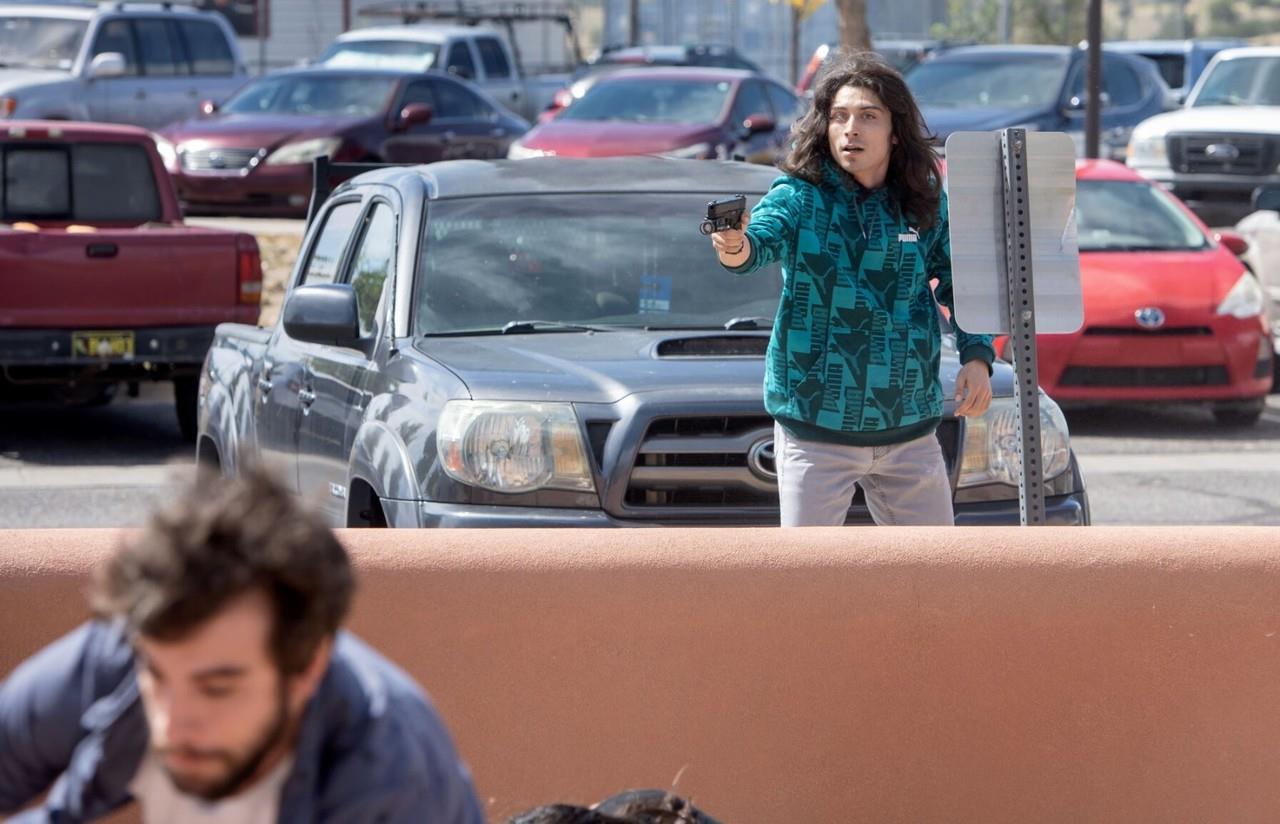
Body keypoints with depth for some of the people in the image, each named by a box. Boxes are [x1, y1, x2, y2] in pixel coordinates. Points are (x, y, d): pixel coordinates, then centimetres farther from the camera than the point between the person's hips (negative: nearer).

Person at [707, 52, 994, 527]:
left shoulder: (926, 204, 2)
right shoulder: (798, 197, -9)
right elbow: (763, 237, -29)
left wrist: (977, 356, -5)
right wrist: (735, 248, -53)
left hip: (909, 431, 4)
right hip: (815, 430, -3)